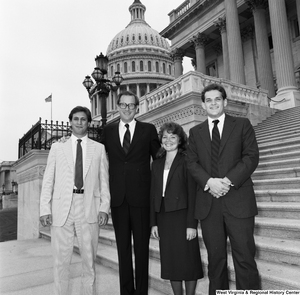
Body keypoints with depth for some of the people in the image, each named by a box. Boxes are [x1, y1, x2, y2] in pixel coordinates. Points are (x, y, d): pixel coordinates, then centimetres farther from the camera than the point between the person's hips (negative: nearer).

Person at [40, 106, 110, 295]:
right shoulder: (58, 147, 10)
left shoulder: (99, 148, 9)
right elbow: (48, 180, 7)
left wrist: (104, 207, -4)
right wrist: (45, 209, -2)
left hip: (89, 208, 0)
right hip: (62, 208, 0)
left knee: (89, 259, 8)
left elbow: (104, 180, 6)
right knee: (61, 260, 6)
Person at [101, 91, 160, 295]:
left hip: (141, 196, -2)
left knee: (141, 246, 7)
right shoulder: (108, 131, 9)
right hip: (118, 196, 2)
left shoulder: (149, 130, 3)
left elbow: (158, 157, 7)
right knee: (123, 246, 12)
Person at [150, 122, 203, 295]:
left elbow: (192, 193, -9)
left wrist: (192, 224, -14)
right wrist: (154, 222, 6)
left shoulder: (187, 161, -5)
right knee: (170, 262, 12)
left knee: (187, 260, 6)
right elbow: (154, 194, 10)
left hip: (182, 216, -5)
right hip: (163, 217, 5)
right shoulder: (157, 164, 11)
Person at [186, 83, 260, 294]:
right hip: (208, 203, 2)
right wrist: (209, 181, -13)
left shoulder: (242, 125, 8)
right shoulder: (196, 132, 15)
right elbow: (192, 163, 6)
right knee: (215, 258, 11)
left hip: (238, 200, -2)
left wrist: (228, 181, -14)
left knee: (245, 257, 1)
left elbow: (251, 157, -2)